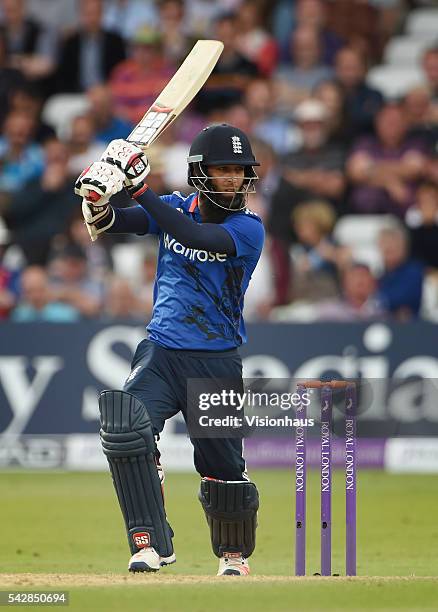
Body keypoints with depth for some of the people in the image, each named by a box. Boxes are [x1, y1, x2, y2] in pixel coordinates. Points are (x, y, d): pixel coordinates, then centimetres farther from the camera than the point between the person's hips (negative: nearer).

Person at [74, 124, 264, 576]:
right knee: (124, 430, -23)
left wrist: (140, 189, -30)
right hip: (161, 352, 2)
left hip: (217, 363, -2)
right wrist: (98, 198, -29)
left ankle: (234, 553, 31)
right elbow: (110, 223, -5)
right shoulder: (175, 209, 5)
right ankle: (150, 543, -18)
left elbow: (195, 238, -26)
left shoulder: (248, 228, -8)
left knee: (223, 466, 5)